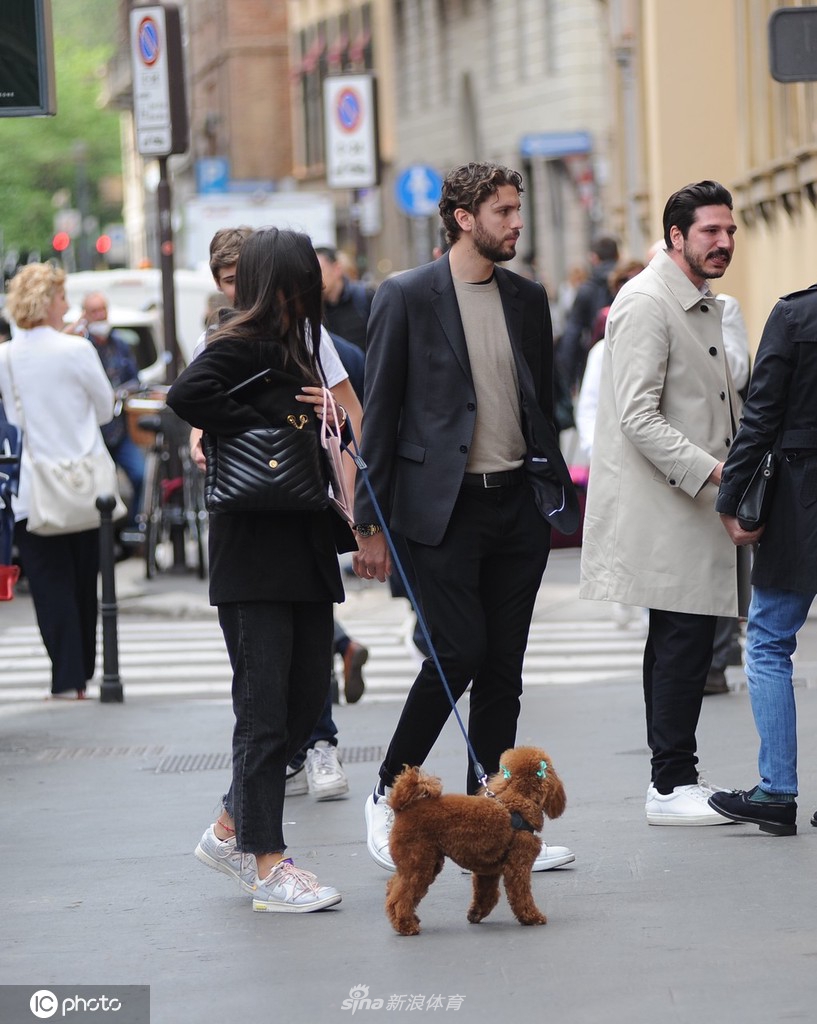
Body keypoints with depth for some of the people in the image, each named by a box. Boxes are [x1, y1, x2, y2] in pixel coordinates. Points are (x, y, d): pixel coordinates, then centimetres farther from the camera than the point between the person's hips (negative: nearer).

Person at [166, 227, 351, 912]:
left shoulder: (298, 349, 17)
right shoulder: (242, 346, -9)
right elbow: (187, 394, -27)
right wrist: (267, 423, -19)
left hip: (305, 550, 8)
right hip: (255, 554, -8)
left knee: (307, 702, 10)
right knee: (266, 710, -4)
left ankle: (232, 830, 23)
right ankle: (267, 865, 0)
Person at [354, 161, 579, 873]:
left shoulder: (528, 299, 12)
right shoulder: (408, 298, -4)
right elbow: (379, 414, -4)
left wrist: (556, 492, 11)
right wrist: (371, 525, -6)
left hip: (518, 504, 5)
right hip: (443, 509, -5)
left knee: (503, 667, 5)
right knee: (459, 653, -12)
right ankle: (389, 794, 6)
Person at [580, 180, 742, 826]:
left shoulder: (705, 305, 20)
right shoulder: (646, 304, -13)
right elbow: (638, 416, -20)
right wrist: (708, 469, -24)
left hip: (694, 504, 10)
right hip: (662, 506, -10)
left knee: (679, 640, 12)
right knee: (685, 636, -10)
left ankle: (675, 776, 17)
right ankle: (671, 788, -7)